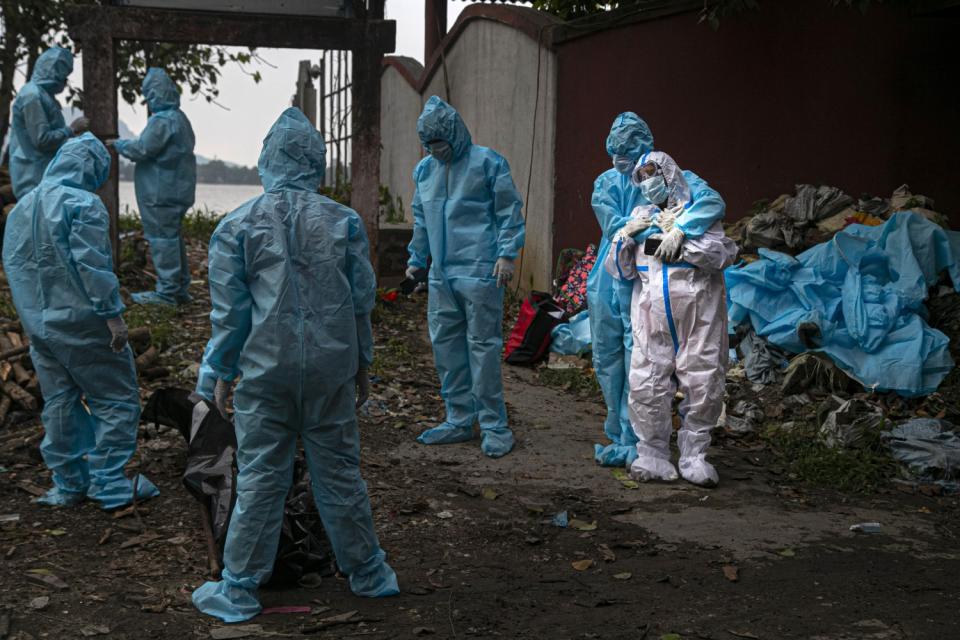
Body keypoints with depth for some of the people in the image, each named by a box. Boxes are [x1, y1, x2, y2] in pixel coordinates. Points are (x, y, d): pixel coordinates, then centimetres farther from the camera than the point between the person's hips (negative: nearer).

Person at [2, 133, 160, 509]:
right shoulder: (83, 204, -14)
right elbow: (92, 265, -21)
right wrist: (112, 314, -18)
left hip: (38, 325, 8)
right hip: (82, 324, -8)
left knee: (59, 404, 15)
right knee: (116, 400, 2)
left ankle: (68, 485, 21)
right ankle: (110, 485, 1)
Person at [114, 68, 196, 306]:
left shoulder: (161, 120, -18)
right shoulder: (180, 118, 12)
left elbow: (142, 149, -18)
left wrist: (120, 145, 2)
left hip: (162, 193, -10)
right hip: (178, 189, 10)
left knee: (162, 237, -5)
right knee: (173, 236, 16)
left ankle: (167, 291, -2)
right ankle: (181, 288, 22)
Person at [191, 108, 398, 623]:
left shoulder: (236, 226, -4)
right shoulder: (344, 221, 0)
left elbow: (229, 311, -2)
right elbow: (362, 300, 5)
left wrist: (220, 373, 8)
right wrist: (362, 363, 17)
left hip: (265, 369, -1)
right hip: (332, 368, 2)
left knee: (260, 478, 6)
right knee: (338, 471, 12)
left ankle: (239, 589, 14)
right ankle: (368, 574, 24)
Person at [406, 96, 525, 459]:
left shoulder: (487, 162, -3)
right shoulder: (424, 170, 15)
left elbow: (509, 210, -4)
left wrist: (506, 254, -12)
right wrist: (416, 259, 25)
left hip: (479, 274, -7)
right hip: (441, 275, 7)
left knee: (483, 346, -5)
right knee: (445, 345, 9)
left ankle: (494, 427, 2)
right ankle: (459, 421, 20)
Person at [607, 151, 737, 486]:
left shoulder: (698, 205, 9)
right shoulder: (640, 216, 20)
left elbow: (724, 255, -5)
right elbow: (620, 270, 17)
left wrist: (680, 236, -10)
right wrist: (626, 236, 1)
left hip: (696, 309, -3)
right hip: (651, 311, 3)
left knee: (704, 383, -3)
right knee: (646, 383, -4)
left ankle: (694, 456, 8)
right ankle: (653, 455, 7)